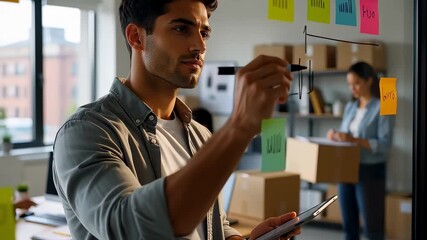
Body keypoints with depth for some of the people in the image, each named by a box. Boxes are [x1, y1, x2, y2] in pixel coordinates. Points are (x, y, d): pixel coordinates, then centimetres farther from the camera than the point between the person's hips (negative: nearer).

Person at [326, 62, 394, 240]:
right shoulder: (350, 107, 11)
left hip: (370, 172, -6)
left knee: (372, 225, -2)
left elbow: (384, 145, -16)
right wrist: (335, 136, -6)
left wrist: (354, 140, -25)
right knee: (349, 222, 12)